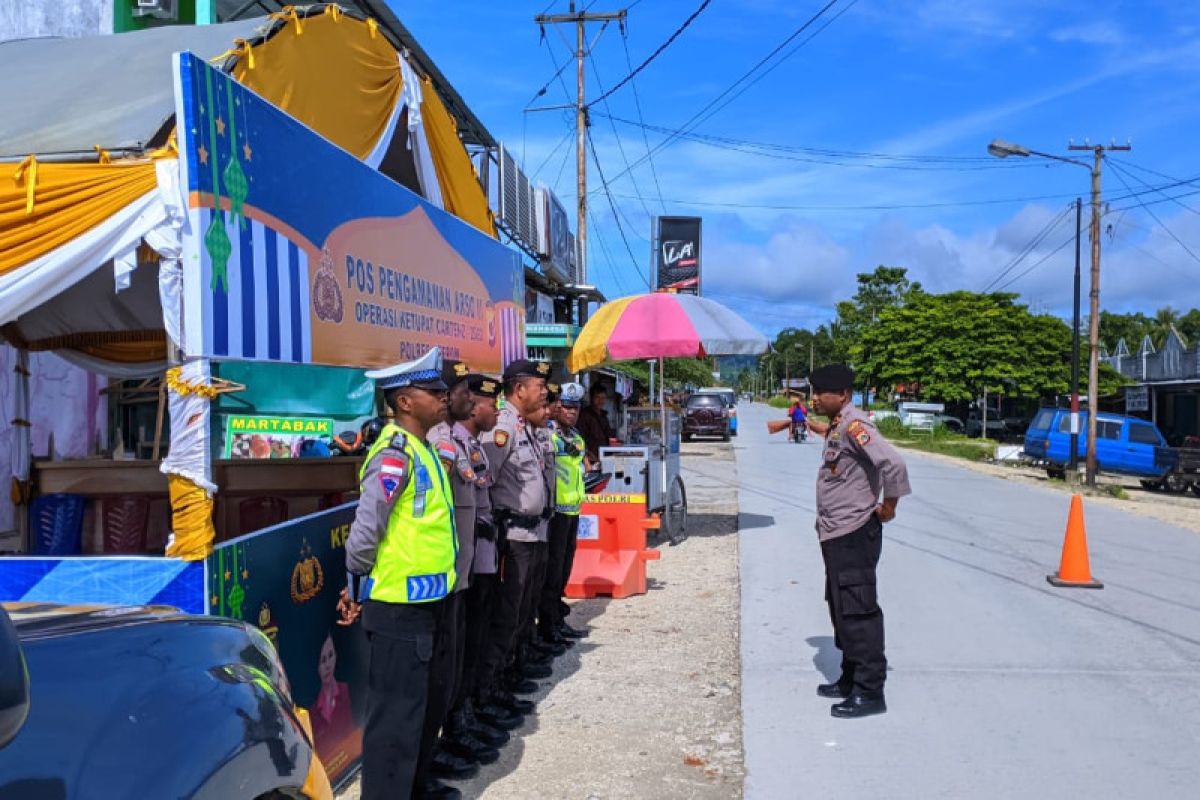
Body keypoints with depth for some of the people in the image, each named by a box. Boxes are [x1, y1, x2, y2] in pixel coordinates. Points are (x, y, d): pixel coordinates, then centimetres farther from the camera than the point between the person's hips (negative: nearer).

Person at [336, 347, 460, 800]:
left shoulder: (422, 449, 12)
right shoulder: (395, 454, -19)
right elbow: (365, 530, -22)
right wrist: (356, 588, -9)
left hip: (424, 600, 10)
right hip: (398, 605, -10)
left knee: (422, 702, 21)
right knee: (397, 711, 0)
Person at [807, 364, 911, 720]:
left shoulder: (853, 424, -19)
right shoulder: (838, 425, 11)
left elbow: (893, 463, -28)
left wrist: (888, 507, -18)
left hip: (853, 535, -11)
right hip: (836, 534, 11)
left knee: (857, 611, -6)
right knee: (841, 609, 18)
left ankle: (870, 692, 2)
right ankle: (851, 680, 29)